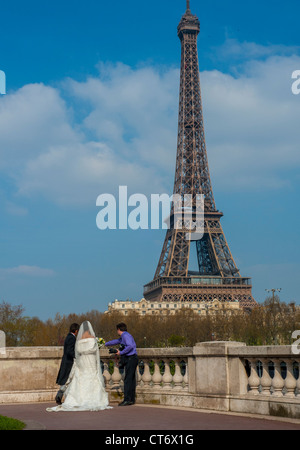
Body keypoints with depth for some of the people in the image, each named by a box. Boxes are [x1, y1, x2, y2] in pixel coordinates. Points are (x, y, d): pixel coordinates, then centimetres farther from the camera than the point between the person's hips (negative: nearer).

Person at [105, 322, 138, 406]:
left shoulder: (126, 336, -10)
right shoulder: (123, 337, 21)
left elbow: (130, 346, -24)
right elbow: (116, 341, 39)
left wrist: (121, 353, -15)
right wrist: (106, 344, 49)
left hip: (131, 359, -10)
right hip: (130, 359, 10)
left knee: (128, 380, -12)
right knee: (131, 380, 9)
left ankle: (127, 400, -14)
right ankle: (132, 399, 10)